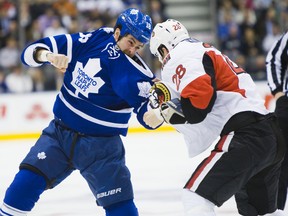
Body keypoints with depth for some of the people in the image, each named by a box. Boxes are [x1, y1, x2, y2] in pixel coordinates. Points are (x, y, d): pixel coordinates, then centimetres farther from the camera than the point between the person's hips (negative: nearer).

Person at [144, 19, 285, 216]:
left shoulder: (182, 55, -4)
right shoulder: (207, 52, 27)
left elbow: (198, 99, -20)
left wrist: (164, 113, -8)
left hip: (245, 137, -10)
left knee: (196, 196, -14)